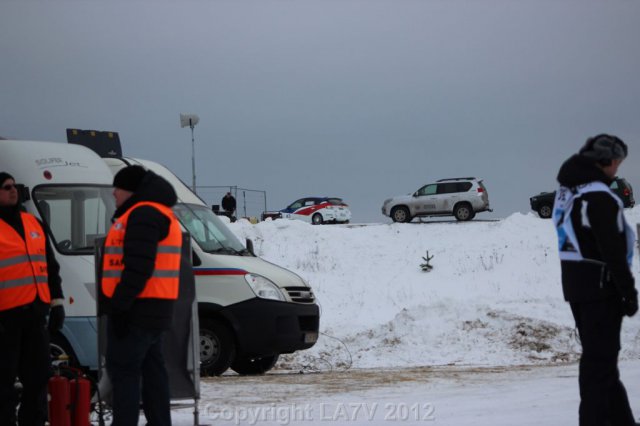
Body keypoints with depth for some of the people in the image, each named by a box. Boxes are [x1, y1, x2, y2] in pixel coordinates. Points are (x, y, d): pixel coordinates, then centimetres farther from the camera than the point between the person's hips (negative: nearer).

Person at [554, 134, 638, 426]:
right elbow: (612, 251, -20)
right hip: (600, 285, -10)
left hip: (573, 284, 10)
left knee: (599, 355, 16)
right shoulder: (599, 197, -19)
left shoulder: (567, 191, 11)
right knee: (600, 359, -5)